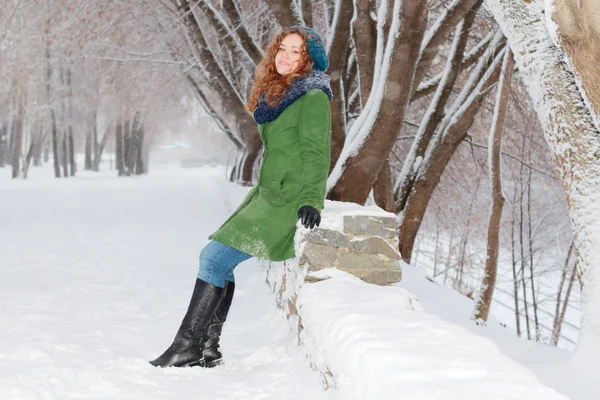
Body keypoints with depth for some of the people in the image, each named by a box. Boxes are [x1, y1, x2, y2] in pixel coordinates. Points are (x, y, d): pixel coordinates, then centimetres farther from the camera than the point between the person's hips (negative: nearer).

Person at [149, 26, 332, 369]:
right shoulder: (279, 93, 18)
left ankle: (188, 345, -7)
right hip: (269, 195, 10)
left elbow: (316, 153, -16)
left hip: (288, 202, -10)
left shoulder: (312, 97, -9)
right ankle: (207, 347, 9)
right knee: (218, 258, 6)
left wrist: (311, 201, -25)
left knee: (215, 256, -14)